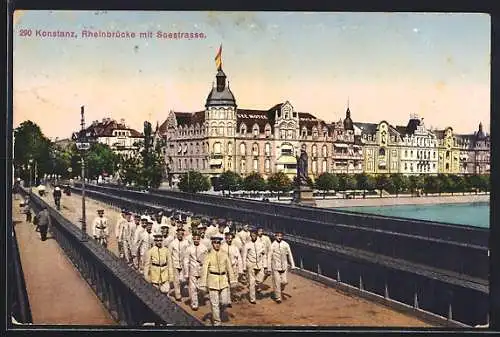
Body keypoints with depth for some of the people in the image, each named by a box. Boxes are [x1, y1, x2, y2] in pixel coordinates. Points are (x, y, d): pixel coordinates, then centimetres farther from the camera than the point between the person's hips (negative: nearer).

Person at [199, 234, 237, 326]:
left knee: (224, 302, 1)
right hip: (213, 281, -2)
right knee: (214, 303, 2)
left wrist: (232, 280, 5)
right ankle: (216, 322, 18)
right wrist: (203, 284, -7)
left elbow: (229, 268, 7)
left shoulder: (224, 256, 3)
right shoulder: (209, 256, -4)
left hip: (223, 280, 3)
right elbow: (204, 271, -5)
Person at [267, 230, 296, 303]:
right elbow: (269, 257, -3)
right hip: (275, 267, -2)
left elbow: (290, 255, 5)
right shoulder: (272, 245, -8)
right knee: (277, 282, 1)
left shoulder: (286, 245, -2)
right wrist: (269, 268, -2)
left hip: (284, 267, 2)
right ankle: (278, 297, 16)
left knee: (284, 282, 0)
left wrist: (292, 265, 4)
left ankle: (280, 289, 32)